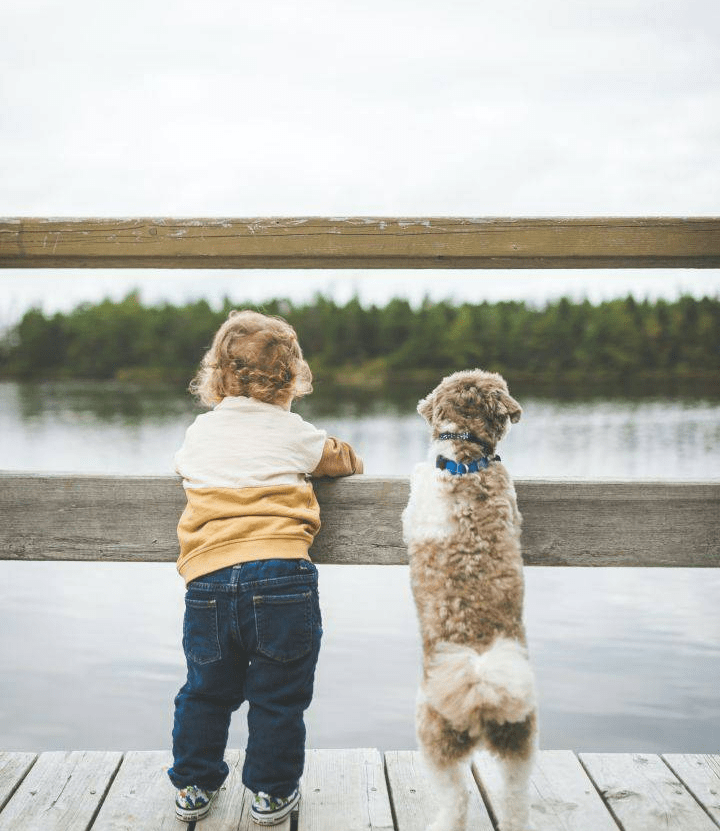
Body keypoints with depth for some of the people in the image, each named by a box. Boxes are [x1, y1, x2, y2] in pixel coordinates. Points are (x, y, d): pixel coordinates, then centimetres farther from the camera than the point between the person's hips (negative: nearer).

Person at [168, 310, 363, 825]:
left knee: (206, 692, 19)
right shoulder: (293, 432, 5)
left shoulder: (200, 431, 14)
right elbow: (350, 461, 19)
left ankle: (194, 787, 31)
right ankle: (272, 792, 22)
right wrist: (306, 463, 37)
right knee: (279, 696, 11)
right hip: (282, 575, -3)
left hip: (208, 581, 3)